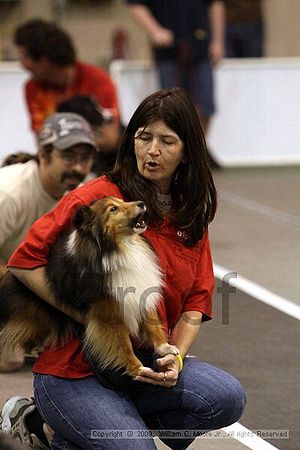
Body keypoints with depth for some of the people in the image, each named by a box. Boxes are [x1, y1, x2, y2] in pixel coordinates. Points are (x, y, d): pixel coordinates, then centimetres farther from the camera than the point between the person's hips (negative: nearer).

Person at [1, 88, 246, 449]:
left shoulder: (191, 216, 9)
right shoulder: (99, 197, -10)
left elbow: (194, 304, 8)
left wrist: (176, 358, -12)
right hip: (73, 370, -5)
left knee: (227, 398, -20)